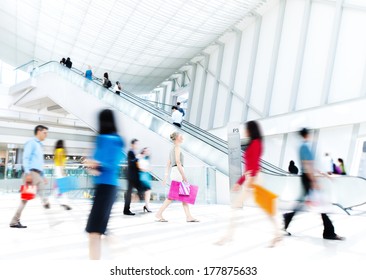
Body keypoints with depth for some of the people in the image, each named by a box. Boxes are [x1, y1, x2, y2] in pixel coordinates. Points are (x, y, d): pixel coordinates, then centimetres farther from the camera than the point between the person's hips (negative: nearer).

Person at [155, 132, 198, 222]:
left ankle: (189, 216, 5)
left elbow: (168, 164, 18)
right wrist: (184, 175, -18)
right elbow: (178, 162, -17)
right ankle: (159, 214, -3)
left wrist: (165, 177, 16)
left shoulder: (172, 149, 21)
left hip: (174, 173, 10)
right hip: (177, 172, -10)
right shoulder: (177, 147, -7)